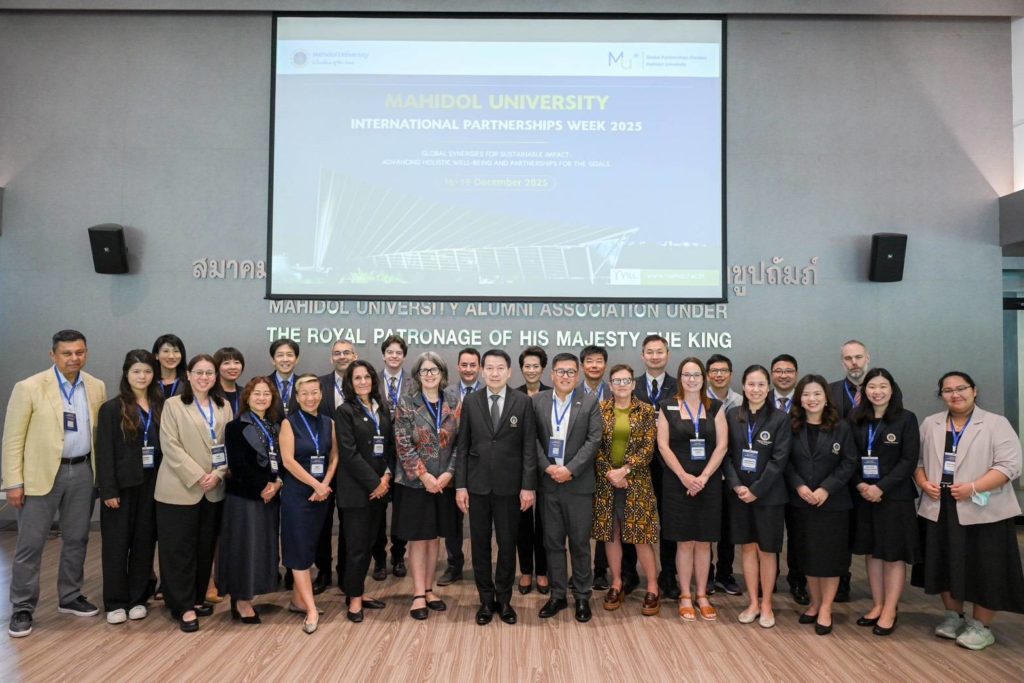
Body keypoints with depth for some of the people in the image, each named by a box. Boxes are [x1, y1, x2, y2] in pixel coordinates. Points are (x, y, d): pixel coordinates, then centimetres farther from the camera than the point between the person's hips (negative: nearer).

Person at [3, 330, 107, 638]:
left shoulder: (97, 388, 3)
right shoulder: (29, 387, -8)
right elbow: (13, 439, -6)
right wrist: (14, 483, -9)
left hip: (83, 471, 4)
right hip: (41, 474, -4)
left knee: (76, 539, 13)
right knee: (30, 544, 4)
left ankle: (70, 598, 28)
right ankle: (22, 608, 18)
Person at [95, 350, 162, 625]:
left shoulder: (160, 406, 5)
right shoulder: (112, 408, -3)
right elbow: (104, 452, -6)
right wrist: (108, 490, -12)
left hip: (151, 483, 3)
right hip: (122, 484, -2)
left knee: (144, 542, 8)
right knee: (117, 543, 5)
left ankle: (138, 598, 20)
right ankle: (115, 602, 17)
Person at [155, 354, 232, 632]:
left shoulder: (224, 406, 10)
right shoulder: (173, 405, -3)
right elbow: (170, 446, -10)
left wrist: (218, 474, -9)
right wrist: (197, 476, -16)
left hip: (214, 490, 4)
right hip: (180, 488, -4)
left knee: (205, 547, 12)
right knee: (180, 549, 1)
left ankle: (197, 597, 26)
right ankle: (184, 606, 11)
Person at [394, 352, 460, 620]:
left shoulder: (453, 404, 3)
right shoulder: (406, 403, -5)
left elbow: (459, 443, 1)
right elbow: (403, 444, -10)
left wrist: (448, 473, -11)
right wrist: (425, 475, -15)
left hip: (443, 483, 3)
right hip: (415, 482, -3)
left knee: (434, 537, 12)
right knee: (417, 538, 4)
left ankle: (428, 590, 23)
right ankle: (419, 594, 12)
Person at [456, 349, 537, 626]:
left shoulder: (523, 402, -2)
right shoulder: (470, 401, 2)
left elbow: (529, 447, -3)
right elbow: (462, 446, 3)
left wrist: (528, 486, -7)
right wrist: (460, 485, -1)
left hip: (509, 486, -1)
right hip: (478, 485, 1)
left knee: (507, 545, 9)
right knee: (480, 545, 9)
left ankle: (504, 599, 26)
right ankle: (486, 600, 25)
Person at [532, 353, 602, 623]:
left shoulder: (590, 401, -1)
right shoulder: (537, 401, 4)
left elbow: (594, 440, -7)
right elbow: (533, 439, 1)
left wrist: (569, 469, -14)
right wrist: (547, 467, -11)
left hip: (579, 483, -2)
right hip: (548, 482, 2)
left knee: (580, 543, 7)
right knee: (553, 542, 10)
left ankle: (582, 597, 21)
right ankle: (557, 595, 23)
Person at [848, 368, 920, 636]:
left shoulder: (906, 419, -5)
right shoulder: (855, 419, 4)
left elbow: (909, 460, -10)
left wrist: (881, 487, -17)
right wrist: (860, 485, -11)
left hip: (895, 496, -3)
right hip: (863, 496, 3)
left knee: (894, 554, 4)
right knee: (871, 551, 11)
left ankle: (889, 612, 14)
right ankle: (877, 605, 23)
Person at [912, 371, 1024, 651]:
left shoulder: (996, 424, -4)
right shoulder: (930, 424, 10)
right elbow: (917, 460, 12)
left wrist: (972, 487, -20)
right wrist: (924, 483, -7)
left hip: (983, 510, -4)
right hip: (939, 509, 4)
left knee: (984, 569, 2)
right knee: (947, 564, 13)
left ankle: (981, 626, 17)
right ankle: (954, 616, 29)